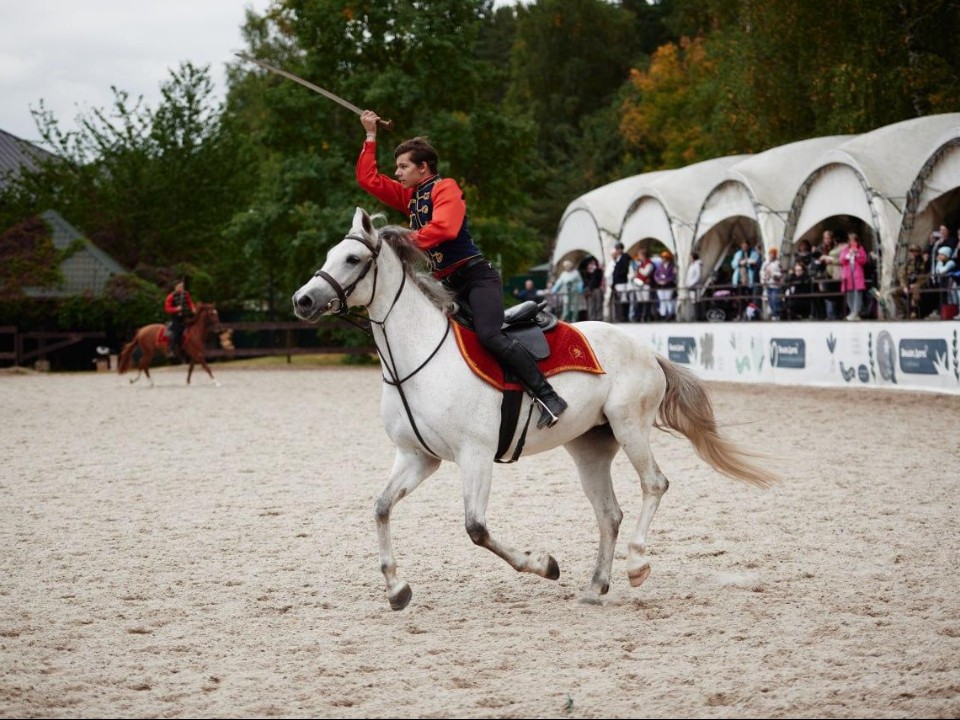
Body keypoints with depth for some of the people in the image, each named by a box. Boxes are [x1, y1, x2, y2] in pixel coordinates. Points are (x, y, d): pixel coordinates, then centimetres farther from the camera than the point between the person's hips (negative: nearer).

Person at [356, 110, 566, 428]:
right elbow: (368, 178, 19)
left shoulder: (444, 188, -7)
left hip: (475, 276, -10)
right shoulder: (410, 196, 16)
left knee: (489, 335, -28)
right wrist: (371, 135, 16)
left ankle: (548, 396, -27)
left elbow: (443, 227, -25)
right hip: (447, 284, 10)